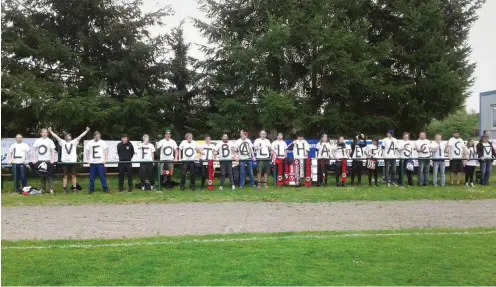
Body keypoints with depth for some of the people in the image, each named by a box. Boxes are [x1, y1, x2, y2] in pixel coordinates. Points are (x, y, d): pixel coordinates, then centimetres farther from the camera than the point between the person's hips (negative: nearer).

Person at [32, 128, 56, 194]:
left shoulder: (50, 141, 1)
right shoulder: (37, 141, 9)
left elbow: (53, 151, -3)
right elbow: (34, 150, 13)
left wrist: (52, 159, -15)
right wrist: (34, 159, 2)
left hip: (48, 161, -3)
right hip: (40, 161, 3)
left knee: (49, 175, -5)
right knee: (42, 176, 9)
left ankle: (51, 189, -4)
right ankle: (43, 188, 17)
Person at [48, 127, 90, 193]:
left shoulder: (74, 142, 8)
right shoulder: (62, 142, 9)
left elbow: (81, 136, 1)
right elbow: (56, 136, 5)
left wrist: (86, 131, -6)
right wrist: (50, 131, -2)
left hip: (73, 161, 0)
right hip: (65, 161, 0)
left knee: (73, 176, 3)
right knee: (65, 176, 5)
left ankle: (74, 188, 8)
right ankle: (64, 189, 8)